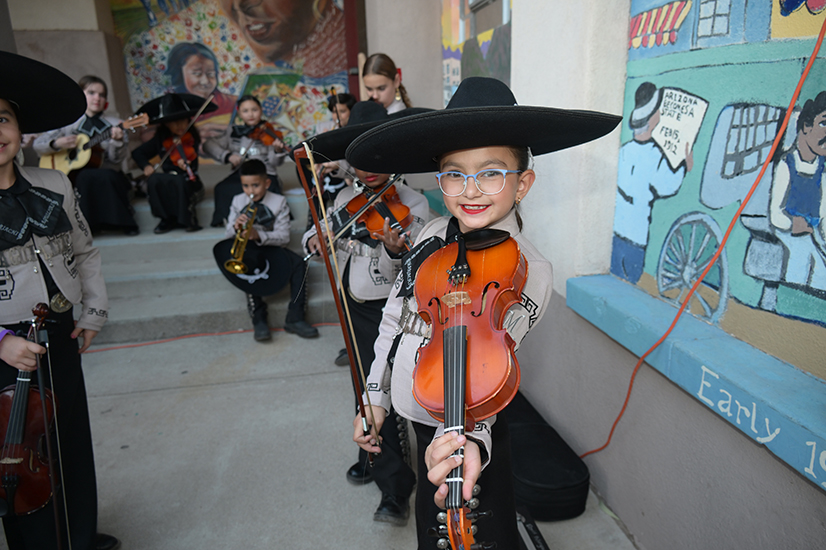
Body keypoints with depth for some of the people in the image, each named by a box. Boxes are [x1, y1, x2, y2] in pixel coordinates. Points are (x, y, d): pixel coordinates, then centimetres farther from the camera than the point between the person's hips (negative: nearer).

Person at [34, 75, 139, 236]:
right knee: (86, 176, -34)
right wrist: (57, 144, -9)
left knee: (108, 176, -35)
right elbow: (38, 144, 11)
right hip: (76, 176, 0)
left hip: (108, 176, 0)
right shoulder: (69, 124, 9)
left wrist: (117, 141, -24)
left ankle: (122, 221, -17)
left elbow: (117, 159, -5)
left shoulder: (114, 125, 6)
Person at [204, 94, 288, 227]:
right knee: (221, 189, -27)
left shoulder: (268, 133, 3)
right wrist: (227, 155, -7)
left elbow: (274, 163, -5)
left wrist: (278, 150, -28)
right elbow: (208, 145, 10)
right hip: (240, 175, 3)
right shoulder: (235, 133, 12)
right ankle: (223, 219, -5)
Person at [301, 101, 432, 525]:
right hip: (353, 308, 6)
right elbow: (322, 234, 12)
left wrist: (397, 251, -41)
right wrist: (315, 240, -11)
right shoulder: (346, 199, 5)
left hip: (389, 311, -6)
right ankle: (373, 457, 41)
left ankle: (396, 491, 8)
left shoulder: (412, 205, -12)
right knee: (365, 392, 20)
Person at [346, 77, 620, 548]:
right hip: (416, 420, 6)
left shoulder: (528, 271, -21)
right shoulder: (433, 235, -5)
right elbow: (396, 319, 5)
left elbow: (481, 372, -29)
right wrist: (376, 398, 9)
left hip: (463, 433, -5)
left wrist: (465, 439, -48)